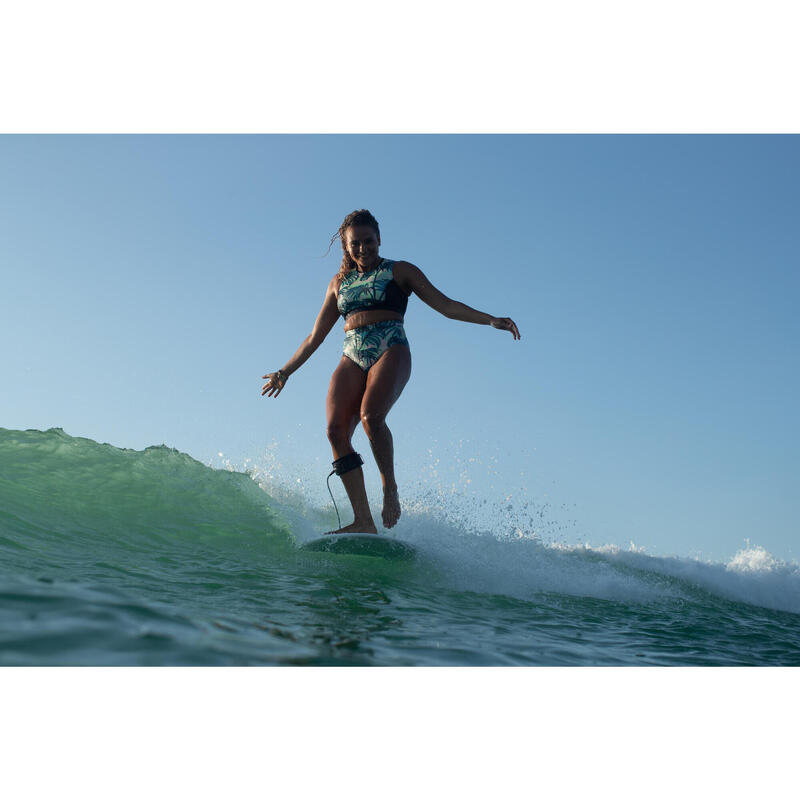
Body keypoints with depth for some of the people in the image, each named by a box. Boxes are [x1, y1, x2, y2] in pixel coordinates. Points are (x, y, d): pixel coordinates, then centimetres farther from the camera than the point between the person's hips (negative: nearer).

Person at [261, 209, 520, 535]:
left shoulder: (399, 271, 12)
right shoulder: (339, 283, 22)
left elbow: (446, 305, 6)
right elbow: (315, 336, 28)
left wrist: (490, 320, -7)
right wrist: (285, 372, 29)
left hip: (390, 352, -4)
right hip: (352, 359, 4)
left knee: (370, 415, -32)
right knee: (336, 428, -18)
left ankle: (390, 487, -11)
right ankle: (363, 521, -21)